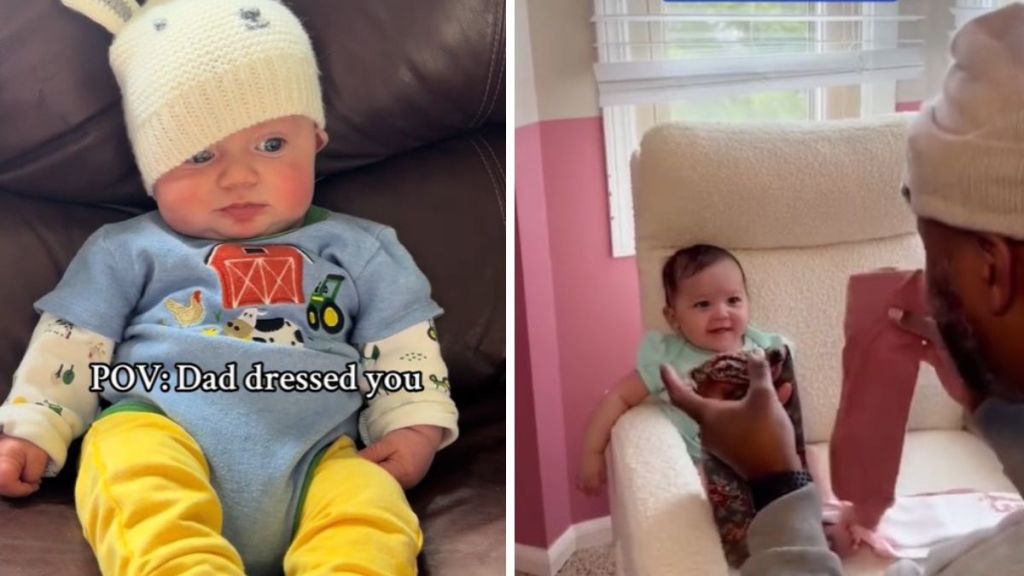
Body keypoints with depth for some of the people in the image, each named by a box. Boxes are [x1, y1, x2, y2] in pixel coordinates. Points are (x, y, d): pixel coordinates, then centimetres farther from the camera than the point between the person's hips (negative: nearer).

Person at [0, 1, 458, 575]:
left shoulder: (355, 250, 20)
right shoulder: (130, 250, 18)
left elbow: (404, 344, 18)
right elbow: (69, 344, 19)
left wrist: (414, 426, 5)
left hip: (312, 463, 1)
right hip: (165, 432, 0)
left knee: (371, 508, -30)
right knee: (131, 464, -35)